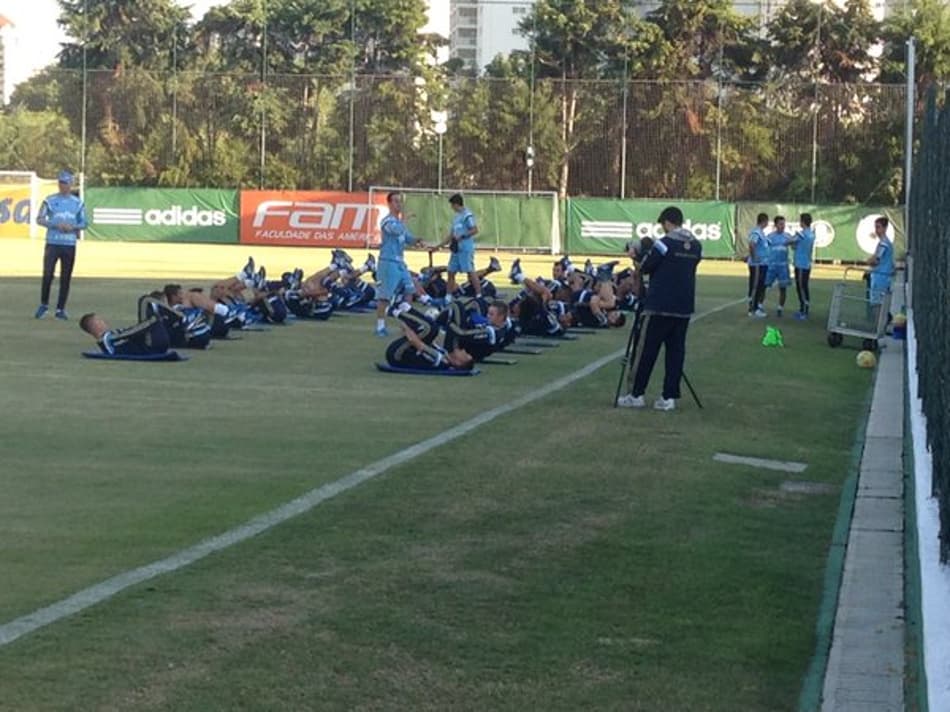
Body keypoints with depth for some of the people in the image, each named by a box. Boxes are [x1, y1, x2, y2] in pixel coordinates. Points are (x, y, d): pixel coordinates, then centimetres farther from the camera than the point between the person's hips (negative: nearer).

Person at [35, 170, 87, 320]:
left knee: (66, 278, 3)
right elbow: (39, 219, -1)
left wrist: (72, 227, -10)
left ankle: (60, 309, 11)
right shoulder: (50, 200, 3)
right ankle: (44, 305, 11)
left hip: (69, 245, 2)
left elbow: (83, 224, 11)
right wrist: (56, 225, -15)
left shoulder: (78, 203, 9)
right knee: (47, 275, -7)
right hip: (52, 243, -2)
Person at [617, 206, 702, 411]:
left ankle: (637, 394, 5)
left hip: (660, 307, -6)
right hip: (684, 308, 6)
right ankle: (669, 397, 5)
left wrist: (639, 258, 14)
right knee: (676, 351, 7)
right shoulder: (696, 246, 7)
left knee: (648, 350, 2)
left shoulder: (665, 243, -12)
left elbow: (645, 268, -7)